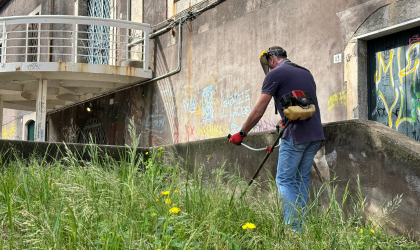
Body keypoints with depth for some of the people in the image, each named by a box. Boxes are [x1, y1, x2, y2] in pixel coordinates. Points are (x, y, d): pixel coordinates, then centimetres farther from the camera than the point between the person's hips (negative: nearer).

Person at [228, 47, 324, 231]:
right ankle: (300, 227, 11)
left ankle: (292, 228, -9)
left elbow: (259, 110, -5)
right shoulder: (305, 72, 19)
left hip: (296, 134, -7)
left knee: (284, 180, -1)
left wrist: (242, 133, 4)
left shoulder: (275, 73, -2)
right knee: (302, 179, 13)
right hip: (315, 135, 7)